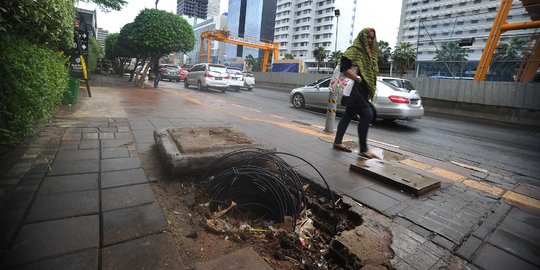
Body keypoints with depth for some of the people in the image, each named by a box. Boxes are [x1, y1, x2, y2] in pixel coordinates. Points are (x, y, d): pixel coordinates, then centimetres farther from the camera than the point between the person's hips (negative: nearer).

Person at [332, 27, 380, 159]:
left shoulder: (369, 53, 21)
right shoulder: (353, 50, -6)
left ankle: (338, 142, 20)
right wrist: (358, 79, -18)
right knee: (367, 115, -14)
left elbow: (371, 71, 22)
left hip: (363, 90, 9)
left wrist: (371, 89, 10)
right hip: (354, 89, -9)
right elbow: (344, 68, -19)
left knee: (349, 115, 11)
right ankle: (363, 149, -7)